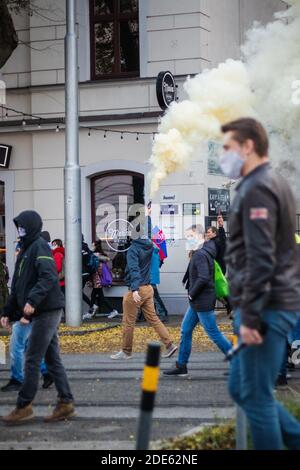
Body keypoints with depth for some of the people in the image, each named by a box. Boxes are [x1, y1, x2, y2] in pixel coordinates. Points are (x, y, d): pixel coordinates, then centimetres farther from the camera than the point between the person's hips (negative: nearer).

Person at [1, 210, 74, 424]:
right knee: (52, 359, 10)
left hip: (47, 311, -9)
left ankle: (24, 406, 1)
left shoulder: (39, 246, -10)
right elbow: (18, 287, 22)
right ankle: (66, 403, 13)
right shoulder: (25, 250, 18)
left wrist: (33, 300, -33)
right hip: (43, 312, 9)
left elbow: (49, 277, -25)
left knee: (32, 361, -5)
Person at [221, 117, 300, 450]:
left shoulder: (257, 189, -14)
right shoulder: (273, 184, 17)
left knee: (255, 397, -3)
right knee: (241, 390, 16)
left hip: (266, 308, -10)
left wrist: (250, 316, -20)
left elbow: (260, 260, -21)